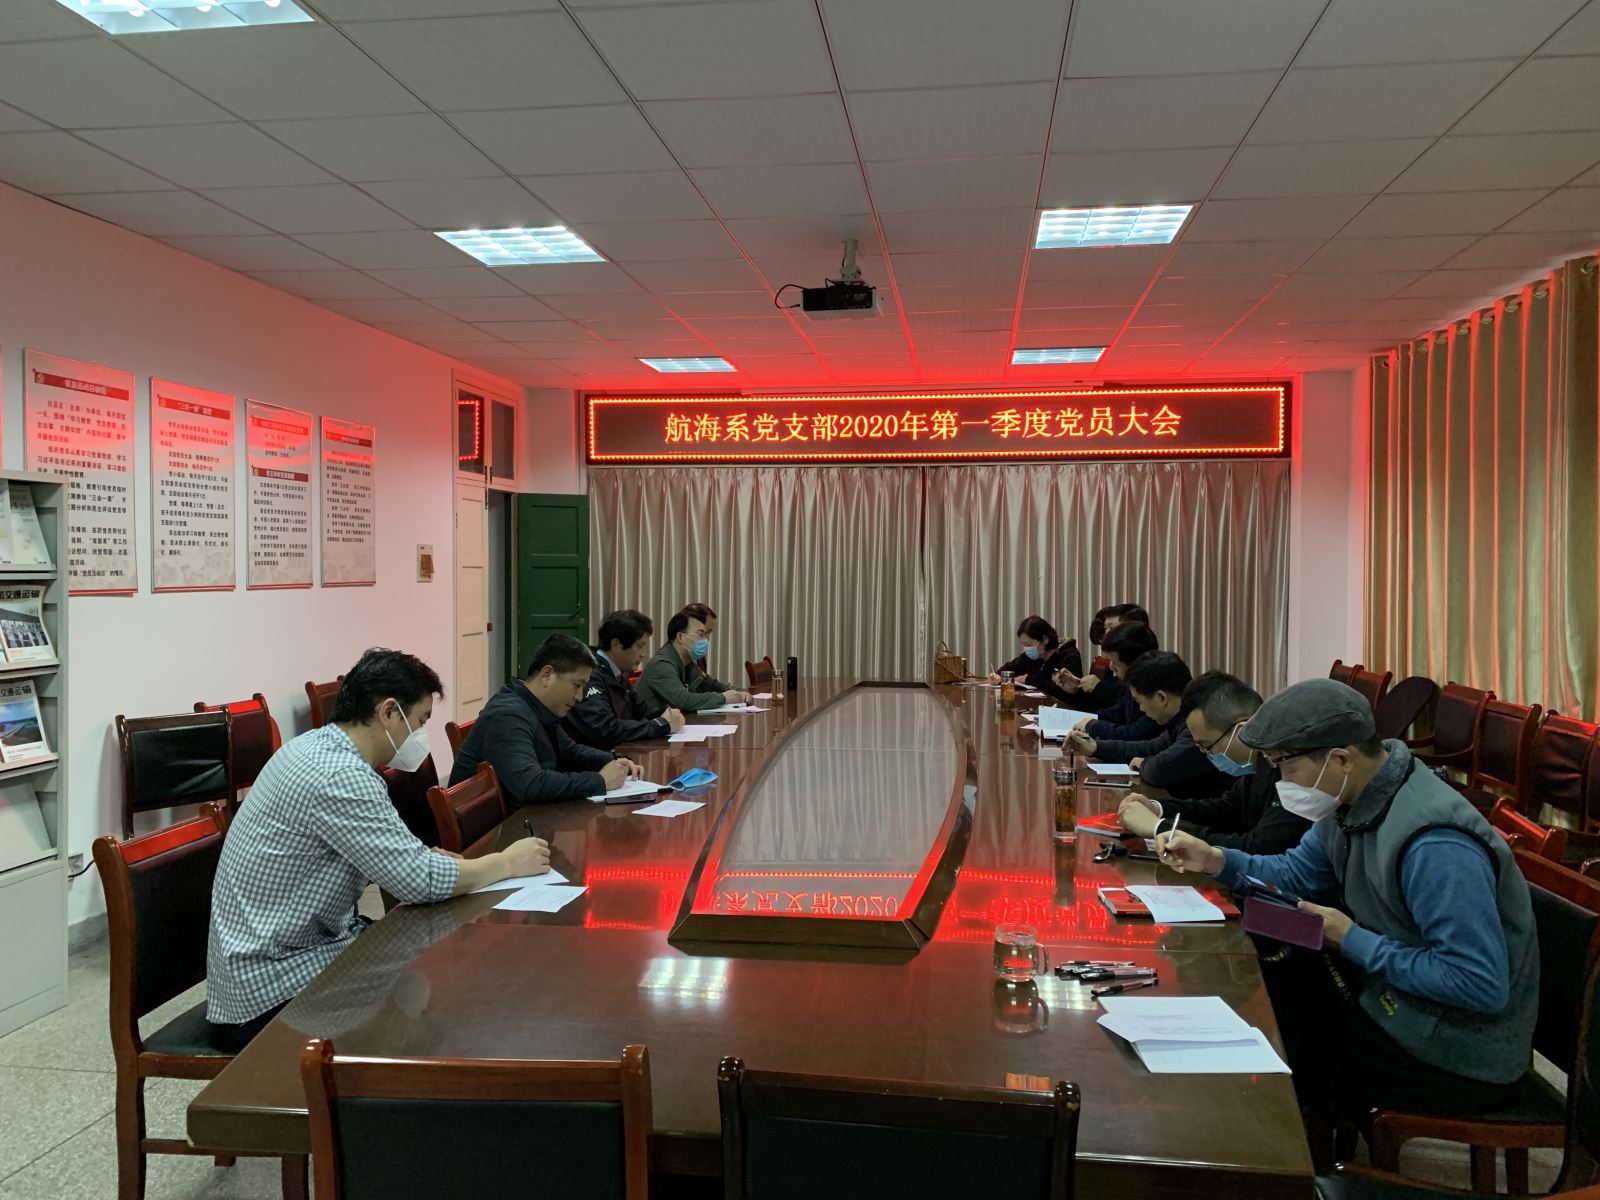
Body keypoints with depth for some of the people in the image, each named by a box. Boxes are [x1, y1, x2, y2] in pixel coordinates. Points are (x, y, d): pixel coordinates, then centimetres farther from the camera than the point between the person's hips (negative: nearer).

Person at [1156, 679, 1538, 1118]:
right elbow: (1299, 872, 14)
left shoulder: (1433, 847, -32)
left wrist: (1353, 941, -23)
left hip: (1457, 1059, -9)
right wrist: (1215, 860, -2)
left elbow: (1482, 986, -32)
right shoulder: (1353, 798, -2)